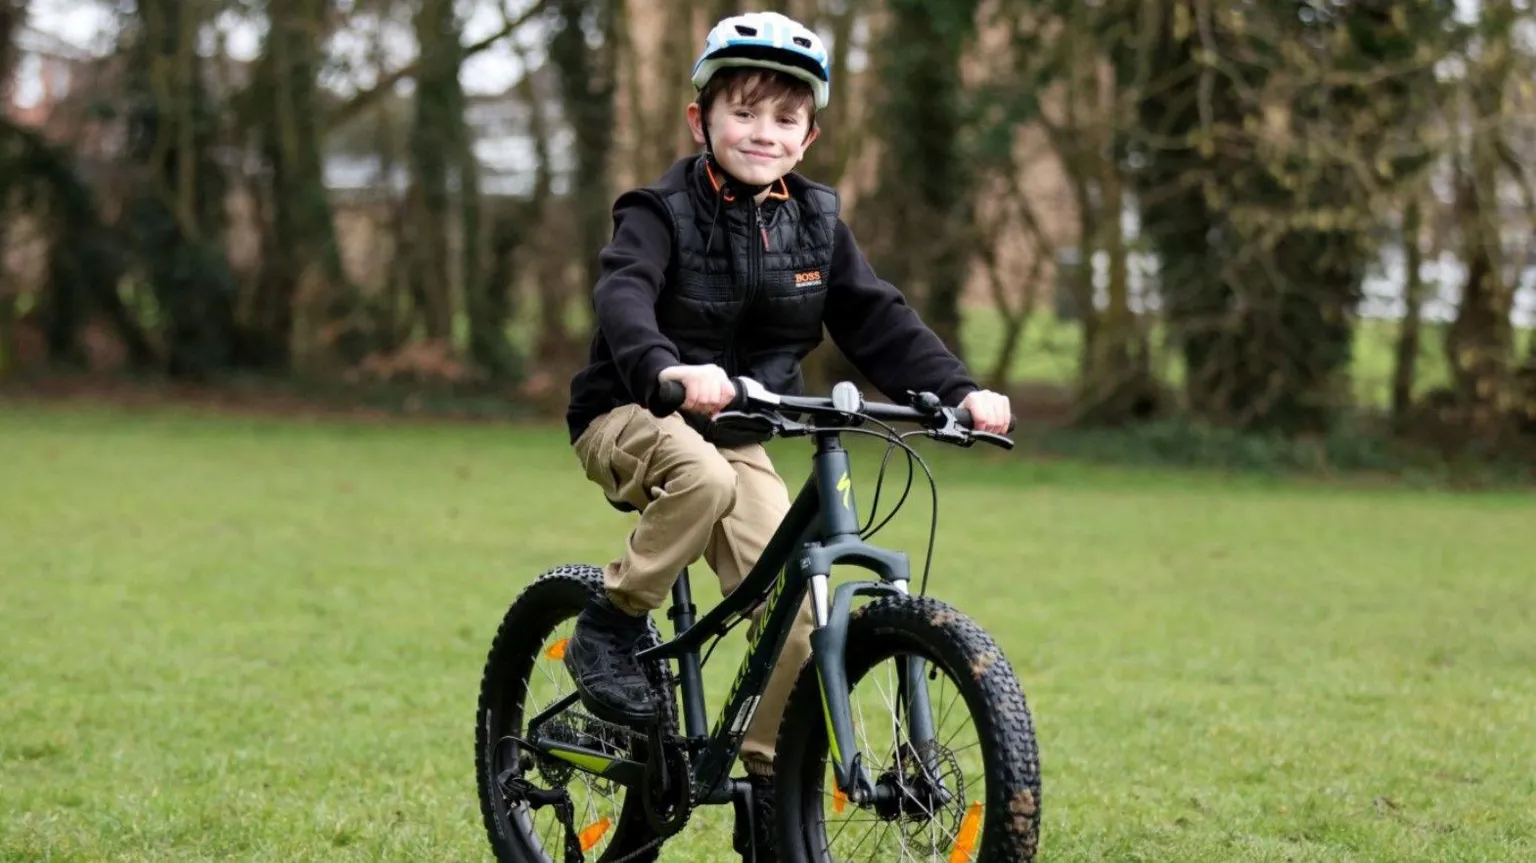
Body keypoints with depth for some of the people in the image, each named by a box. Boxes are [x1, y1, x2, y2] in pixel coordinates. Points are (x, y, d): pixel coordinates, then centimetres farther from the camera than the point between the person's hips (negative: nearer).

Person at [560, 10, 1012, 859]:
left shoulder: (815, 223, 3)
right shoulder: (664, 213, -14)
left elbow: (877, 320, 2)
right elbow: (621, 298, -32)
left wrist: (958, 390, -14)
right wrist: (669, 369, -53)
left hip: (737, 435, 5)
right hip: (632, 418, -5)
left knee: (794, 610, -12)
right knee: (702, 477, -39)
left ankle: (772, 791, 3)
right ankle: (609, 631, -19)